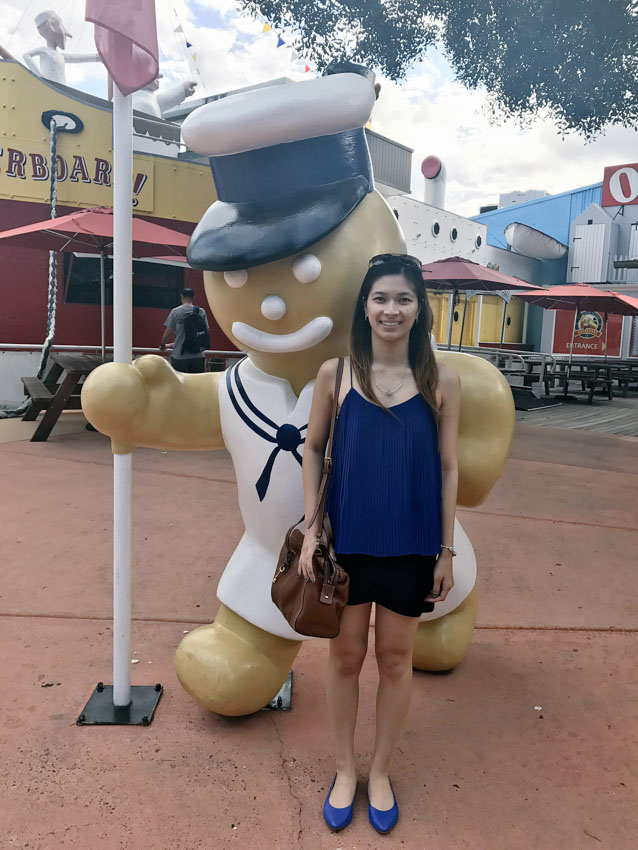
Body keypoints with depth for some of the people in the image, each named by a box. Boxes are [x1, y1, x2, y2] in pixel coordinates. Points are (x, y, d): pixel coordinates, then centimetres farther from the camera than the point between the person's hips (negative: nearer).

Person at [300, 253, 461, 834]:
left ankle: (381, 771, 39)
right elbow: (313, 449, 3)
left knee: (396, 657, 15)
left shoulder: (442, 381, -5)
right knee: (346, 654, 14)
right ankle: (345, 768, 38)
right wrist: (311, 528, -3)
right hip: (346, 538, 0)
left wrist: (447, 551, 0)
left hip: (410, 542, 0)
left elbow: (448, 467, -1)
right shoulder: (336, 373, -5)